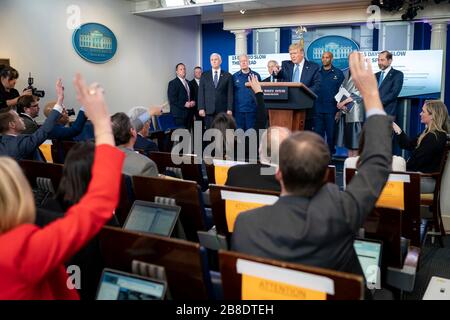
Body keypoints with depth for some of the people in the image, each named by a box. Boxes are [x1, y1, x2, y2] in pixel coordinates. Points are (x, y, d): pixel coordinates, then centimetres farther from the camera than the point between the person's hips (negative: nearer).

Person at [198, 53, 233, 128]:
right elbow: (201, 93, 6)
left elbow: (230, 93, 3)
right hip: (208, 110, 1)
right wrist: (201, 108, -4)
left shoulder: (227, 75, 7)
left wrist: (229, 109, -5)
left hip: (223, 110, -1)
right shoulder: (204, 75, 11)